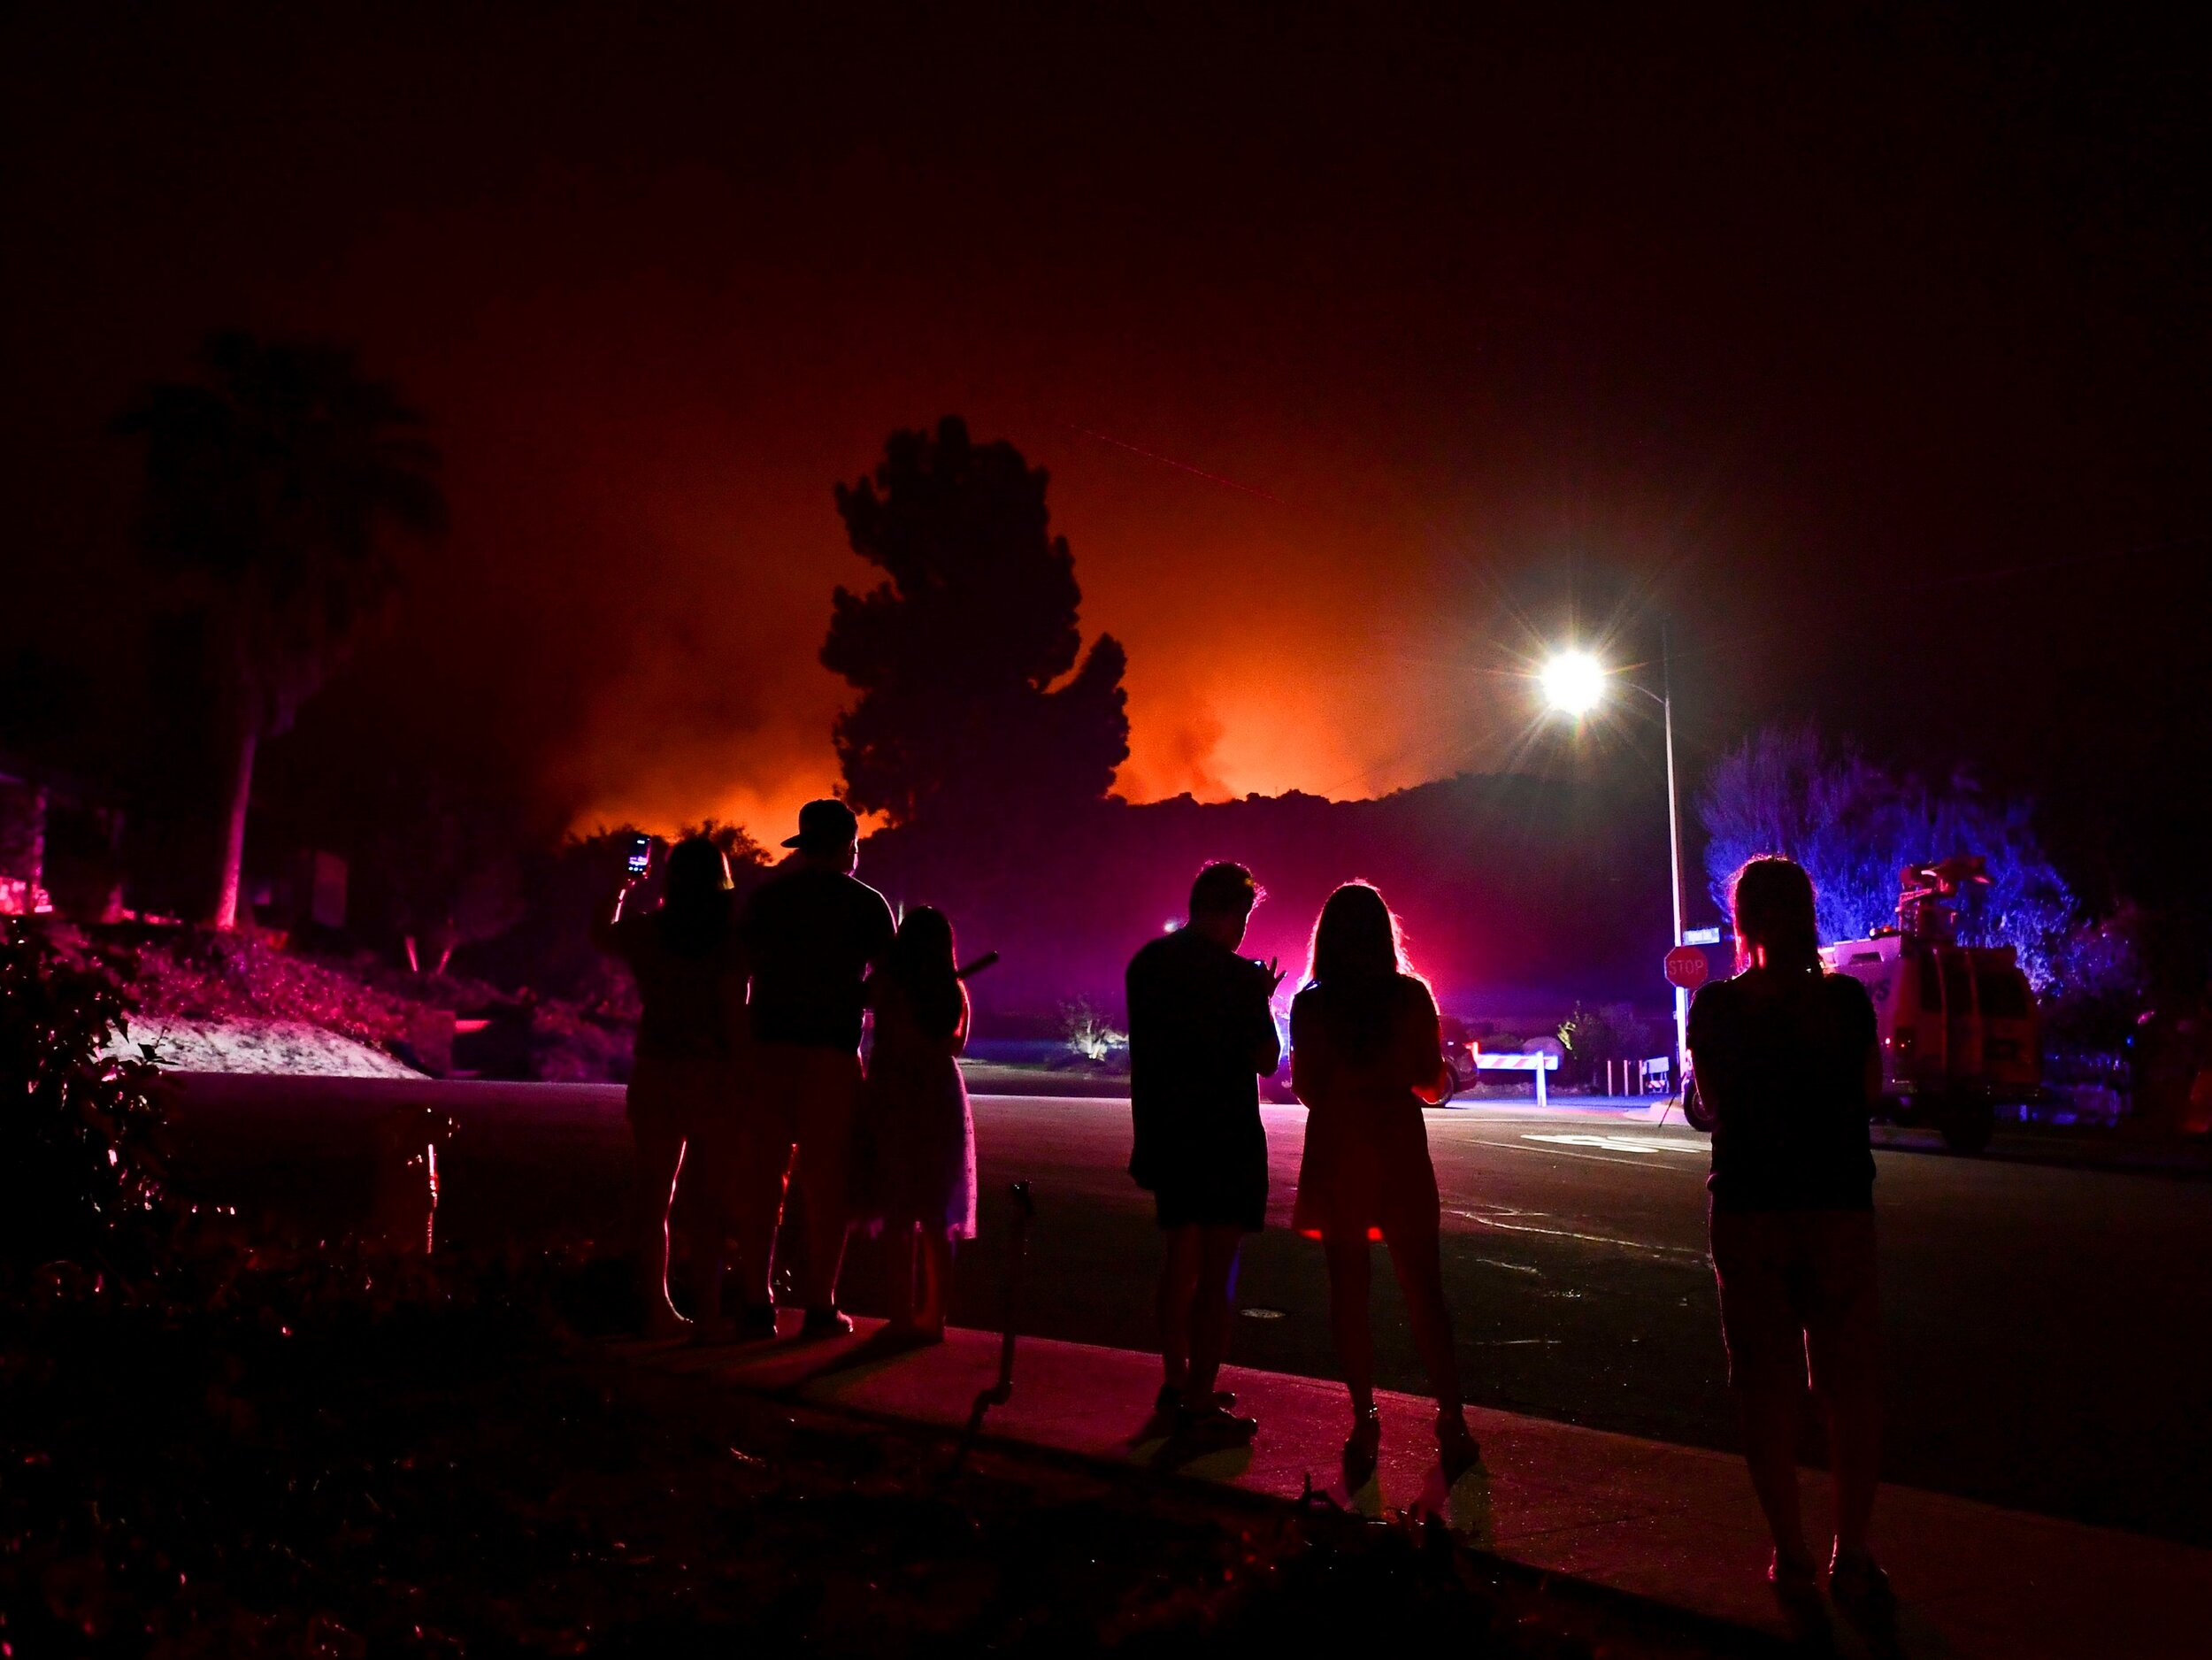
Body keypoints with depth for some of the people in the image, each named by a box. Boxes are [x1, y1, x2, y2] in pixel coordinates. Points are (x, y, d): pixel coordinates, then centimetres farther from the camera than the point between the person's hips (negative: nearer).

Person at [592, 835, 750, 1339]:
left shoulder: (645, 929, 2)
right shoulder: (730, 936, -8)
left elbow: (600, 932, 24)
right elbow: (735, 1013, -13)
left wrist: (623, 886, 35)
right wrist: (744, 1077, -8)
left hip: (655, 1074, 3)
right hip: (715, 1075, -3)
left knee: (654, 1197, 11)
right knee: (713, 1200, 5)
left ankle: (659, 1310, 13)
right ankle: (707, 1310, 5)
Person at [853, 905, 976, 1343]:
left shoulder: (886, 983, -7)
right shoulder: (954, 991, 3)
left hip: (893, 1100, -3)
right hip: (941, 1100, 3)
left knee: (898, 1215, 2)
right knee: (935, 1219, 9)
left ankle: (905, 1315, 2)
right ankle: (933, 1317, 11)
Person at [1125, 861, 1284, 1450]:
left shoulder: (1147, 963, 5)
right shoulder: (1236, 976, -15)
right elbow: (1266, 1060, -10)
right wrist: (1262, 1000, 4)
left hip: (1165, 1135, 7)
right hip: (1225, 1139, -7)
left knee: (1180, 1259, 19)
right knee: (1215, 1274, 0)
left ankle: (1176, 1386, 28)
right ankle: (1198, 1409, 2)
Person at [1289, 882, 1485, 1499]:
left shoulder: (1310, 1006, -4)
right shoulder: (1412, 996, -4)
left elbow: (1307, 1090, 1)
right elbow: (1432, 1085, 2)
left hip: (1336, 1158, 0)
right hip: (1399, 1153, 0)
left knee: (1348, 1292, 8)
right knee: (1423, 1293, 7)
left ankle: (1364, 1424, 9)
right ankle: (1451, 1425, 5)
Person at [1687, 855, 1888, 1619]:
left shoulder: (1715, 1007, -6)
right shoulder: (1847, 1000, -5)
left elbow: (1712, 1105, 4)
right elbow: (1870, 1092, 7)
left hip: (1747, 1208, 0)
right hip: (1839, 1205, 0)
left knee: (1768, 1389, 9)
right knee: (1852, 1384, 13)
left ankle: (1792, 1559, 12)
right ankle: (1851, 1560, 16)